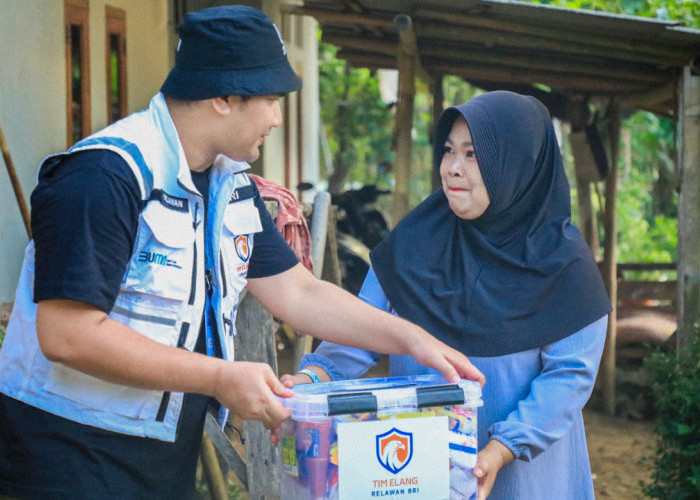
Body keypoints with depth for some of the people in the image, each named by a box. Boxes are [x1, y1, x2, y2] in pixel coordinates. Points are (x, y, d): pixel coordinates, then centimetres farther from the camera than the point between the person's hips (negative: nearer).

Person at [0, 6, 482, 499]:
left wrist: (411, 339, 4)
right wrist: (220, 379, -25)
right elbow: (66, 335, -28)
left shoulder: (230, 183, 8)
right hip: (70, 460, -8)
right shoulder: (105, 176, -22)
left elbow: (298, 293, 14)